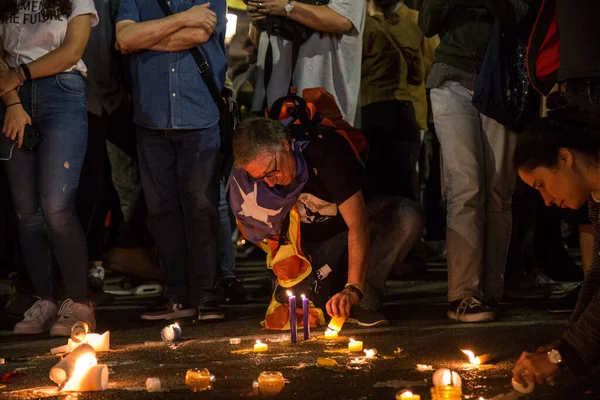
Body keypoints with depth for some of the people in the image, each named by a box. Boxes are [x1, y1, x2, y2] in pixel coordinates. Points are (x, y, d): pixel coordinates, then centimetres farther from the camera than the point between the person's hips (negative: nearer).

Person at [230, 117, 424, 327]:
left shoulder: (326, 151, -35)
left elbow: (358, 226, -40)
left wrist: (353, 289, -47)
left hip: (359, 214, -3)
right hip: (314, 240, 3)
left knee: (408, 216, -34)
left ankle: (366, 300, -24)